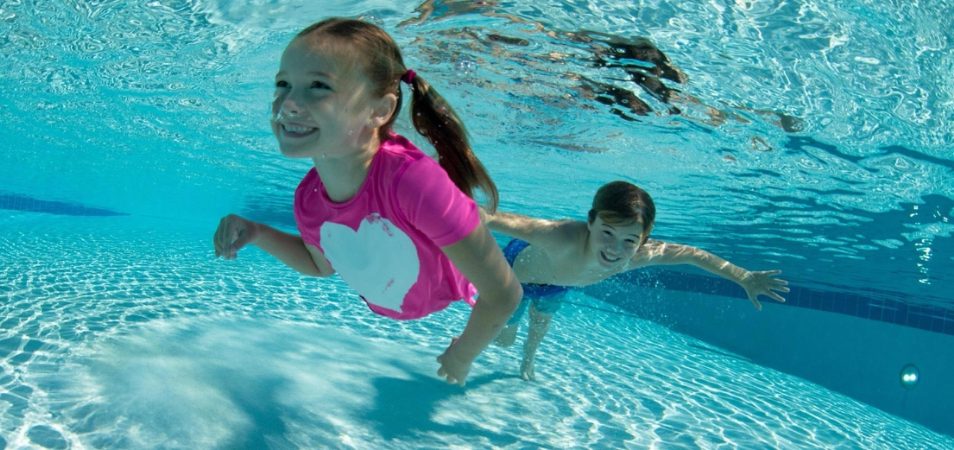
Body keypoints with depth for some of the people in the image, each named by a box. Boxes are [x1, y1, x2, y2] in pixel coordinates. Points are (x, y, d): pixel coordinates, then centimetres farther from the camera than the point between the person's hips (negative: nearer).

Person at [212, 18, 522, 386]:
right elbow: (321, 264, 1)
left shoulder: (414, 180, -46)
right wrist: (256, 234, -16)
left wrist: (463, 356, -18)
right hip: (383, 323, 6)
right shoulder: (308, 197, -24)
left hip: (452, 316, -5)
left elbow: (503, 293, -37)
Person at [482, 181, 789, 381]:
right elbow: (515, 222, -64)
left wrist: (745, 278, -11)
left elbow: (693, 255, -19)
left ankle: (527, 363, 65)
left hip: (557, 282, 5)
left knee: (541, 325, 33)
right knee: (504, 339, 14)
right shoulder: (562, 238, -54)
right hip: (519, 266, -4)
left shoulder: (641, 254, -37)